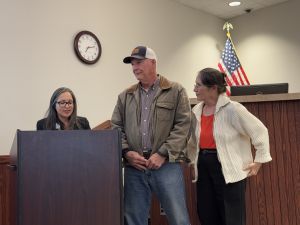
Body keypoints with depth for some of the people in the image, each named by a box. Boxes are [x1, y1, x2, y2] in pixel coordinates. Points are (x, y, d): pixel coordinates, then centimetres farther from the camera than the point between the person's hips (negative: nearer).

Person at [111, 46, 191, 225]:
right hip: (134, 167, 3)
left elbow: (183, 125, -4)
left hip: (167, 165, -3)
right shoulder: (125, 96, 14)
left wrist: (163, 154, -13)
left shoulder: (176, 91, 4)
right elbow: (116, 128, 11)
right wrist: (126, 152, -6)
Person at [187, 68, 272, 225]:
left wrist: (259, 161, -9)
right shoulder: (196, 111, 5)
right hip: (203, 168, 6)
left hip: (228, 170, -6)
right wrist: (194, 160, 16)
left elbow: (259, 132, -9)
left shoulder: (232, 109, -14)